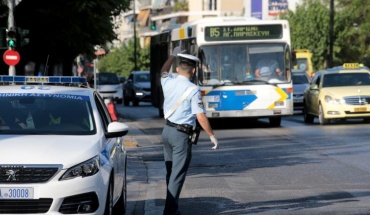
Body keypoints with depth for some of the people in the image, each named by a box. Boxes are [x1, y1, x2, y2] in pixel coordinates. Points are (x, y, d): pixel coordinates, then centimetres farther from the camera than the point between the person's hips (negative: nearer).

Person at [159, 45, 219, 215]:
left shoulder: (168, 82, 1)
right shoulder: (193, 90, -15)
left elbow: (163, 71, 27)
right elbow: (200, 116, -16)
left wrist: (173, 55, 38)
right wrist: (212, 136, -8)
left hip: (167, 130, 7)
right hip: (182, 135, -7)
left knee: (170, 172, 17)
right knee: (178, 175, -4)